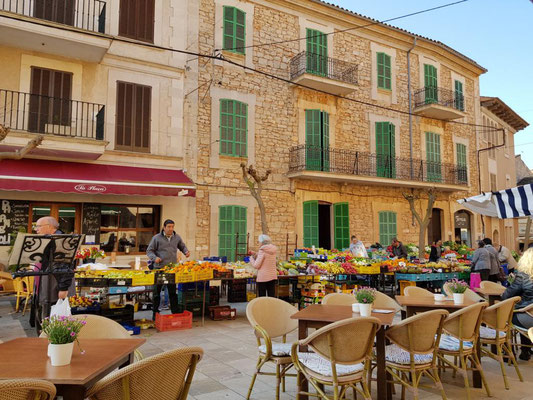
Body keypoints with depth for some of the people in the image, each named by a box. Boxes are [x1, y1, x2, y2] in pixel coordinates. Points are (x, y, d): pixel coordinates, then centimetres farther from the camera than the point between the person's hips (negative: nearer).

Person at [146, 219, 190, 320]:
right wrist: (155, 258, -17)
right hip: (159, 268, -3)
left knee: (173, 292, 7)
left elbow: (182, 246, 25)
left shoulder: (177, 237, 9)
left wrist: (186, 251, 4)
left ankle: (175, 312, 14)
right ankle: (155, 313, 16)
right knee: (156, 292, 5)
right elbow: (149, 251, 1)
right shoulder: (157, 238, -2)